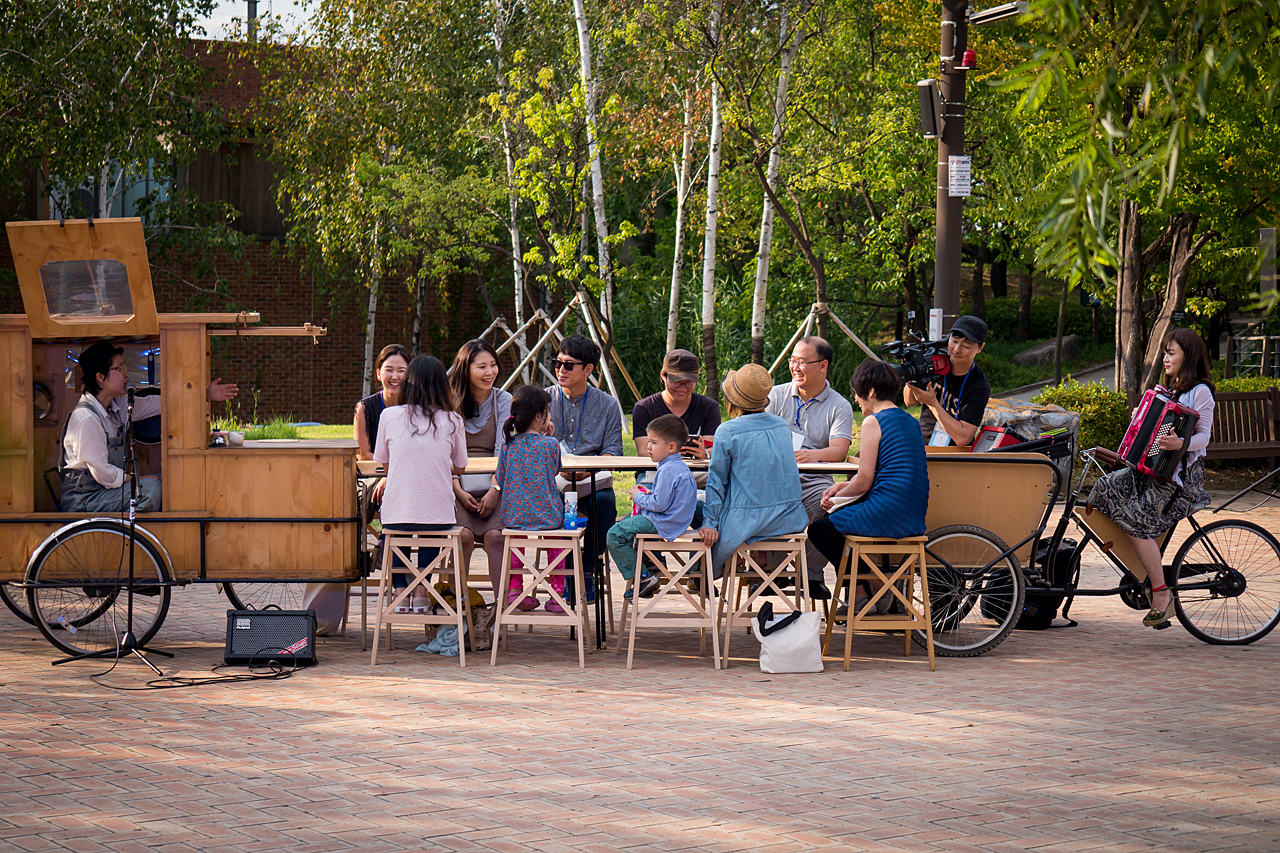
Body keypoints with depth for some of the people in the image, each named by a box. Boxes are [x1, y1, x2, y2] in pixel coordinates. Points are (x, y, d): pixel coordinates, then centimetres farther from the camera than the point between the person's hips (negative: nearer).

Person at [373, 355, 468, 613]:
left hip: (397, 515, 0)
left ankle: (400, 588, 21)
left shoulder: (389, 416, -1)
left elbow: (384, 462, 9)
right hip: (438, 517, 0)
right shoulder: (452, 420, 0)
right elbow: (460, 467, 11)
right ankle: (421, 589, 24)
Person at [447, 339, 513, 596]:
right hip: (459, 486, 0)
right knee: (465, 535, -27)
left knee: (495, 535, -27)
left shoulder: (503, 401, 8)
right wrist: (459, 491, -12)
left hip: (494, 485, 0)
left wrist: (494, 490, -15)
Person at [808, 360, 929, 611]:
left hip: (886, 514, -9)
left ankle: (874, 588, 9)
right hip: (914, 518, 9)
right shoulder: (911, 422, 14)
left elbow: (863, 482, -12)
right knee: (832, 519, 28)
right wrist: (844, 487, 19)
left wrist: (837, 497, 7)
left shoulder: (873, 422, -11)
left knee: (819, 529, 12)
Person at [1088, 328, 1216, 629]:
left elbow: (1203, 436, -15)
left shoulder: (1199, 391, -8)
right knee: (1106, 488, -9)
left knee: (1139, 523, -20)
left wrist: (1180, 443, -34)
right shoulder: (1168, 389, 21)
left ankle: (1160, 592, -14)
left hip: (1181, 472, -9)